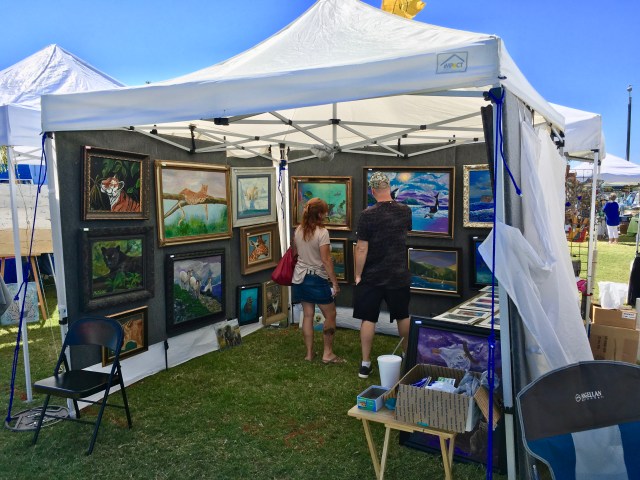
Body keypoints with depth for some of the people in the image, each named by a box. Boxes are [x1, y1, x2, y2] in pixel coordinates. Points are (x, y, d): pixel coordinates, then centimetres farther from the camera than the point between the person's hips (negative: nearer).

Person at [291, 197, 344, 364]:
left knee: (308, 315, 12)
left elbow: (295, 252, 13)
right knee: (330, 315, 7)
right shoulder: (322, 232, -17)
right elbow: (326, 260, -18)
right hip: (318, 279, -7)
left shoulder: (298, 230, 2)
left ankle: (309, 353, 17)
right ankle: (328, 353, 10)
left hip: (301, 278, 7)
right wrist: (335, 282, -13)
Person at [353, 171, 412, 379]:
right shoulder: (405, 211, -1)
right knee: (403, 317, 18)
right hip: (400, 275, 4)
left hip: (372, 277, -3)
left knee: (368, 319, 5)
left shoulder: (367, 215, -14)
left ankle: (365, 364, 10)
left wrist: (357, 275, -4)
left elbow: (361, 249, -14)